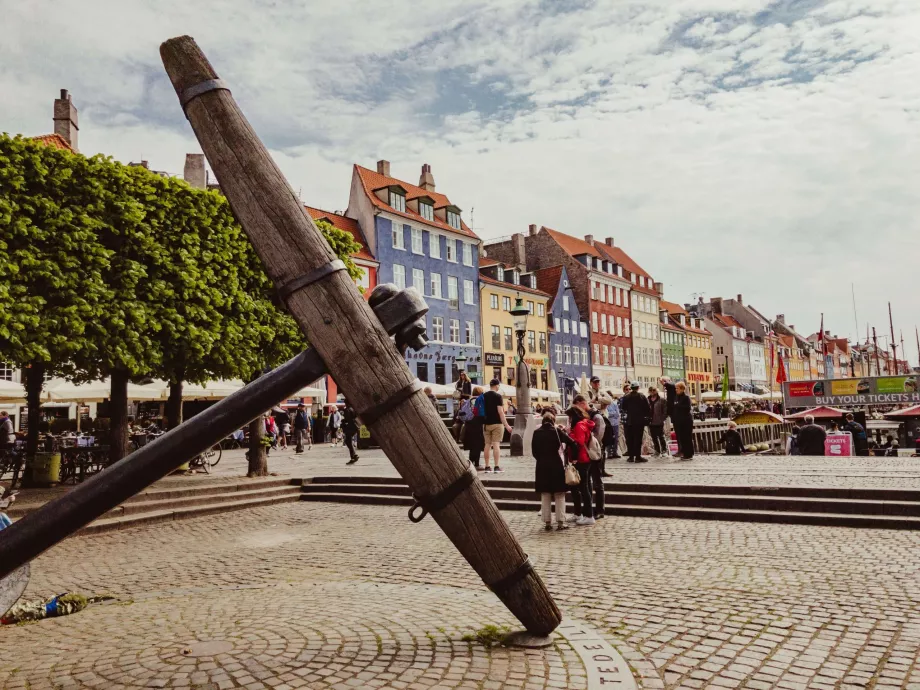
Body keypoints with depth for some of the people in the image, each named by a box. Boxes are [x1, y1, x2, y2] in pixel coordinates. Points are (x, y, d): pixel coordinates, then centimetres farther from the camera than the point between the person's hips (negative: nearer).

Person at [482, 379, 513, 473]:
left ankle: (487, 467, 7)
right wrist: (506, 425, -12)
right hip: (497, 423, -5)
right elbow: (500, 411, -14)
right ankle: (497, 466, -6)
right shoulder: (498, 396, -9)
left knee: (487, 444, 6)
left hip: (486, 423, 5)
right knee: (496, 444, -4)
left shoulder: (483, 396, 8)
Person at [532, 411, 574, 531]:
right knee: (559, 496, 7)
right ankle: (560, 522, 6)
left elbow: (534, 452, 3)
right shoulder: (557, 431, -6)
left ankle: (547, 522, 11)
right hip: (557, 466, -2)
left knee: (545, 496, 10)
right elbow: (572, 443, -9)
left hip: (542, 467, 2)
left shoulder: (537, 433, 1)